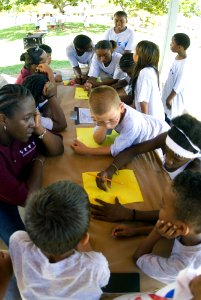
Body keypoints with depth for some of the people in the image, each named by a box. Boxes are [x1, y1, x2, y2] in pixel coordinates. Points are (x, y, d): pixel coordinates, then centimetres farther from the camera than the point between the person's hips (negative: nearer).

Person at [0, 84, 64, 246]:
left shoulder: (25, 129, -21)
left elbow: (58, 150, -9)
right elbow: (26, 199, -32)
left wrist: (40, 129, -28)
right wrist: (39, 161, -18)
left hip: (26, 184, 6)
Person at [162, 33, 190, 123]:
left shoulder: (183, 65, -30)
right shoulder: (178, 58, -2)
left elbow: (178, 86, -25)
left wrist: (169, 99, -16)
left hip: (174, 98, -9)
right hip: (168, 93, 9)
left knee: (169, 120, 7)